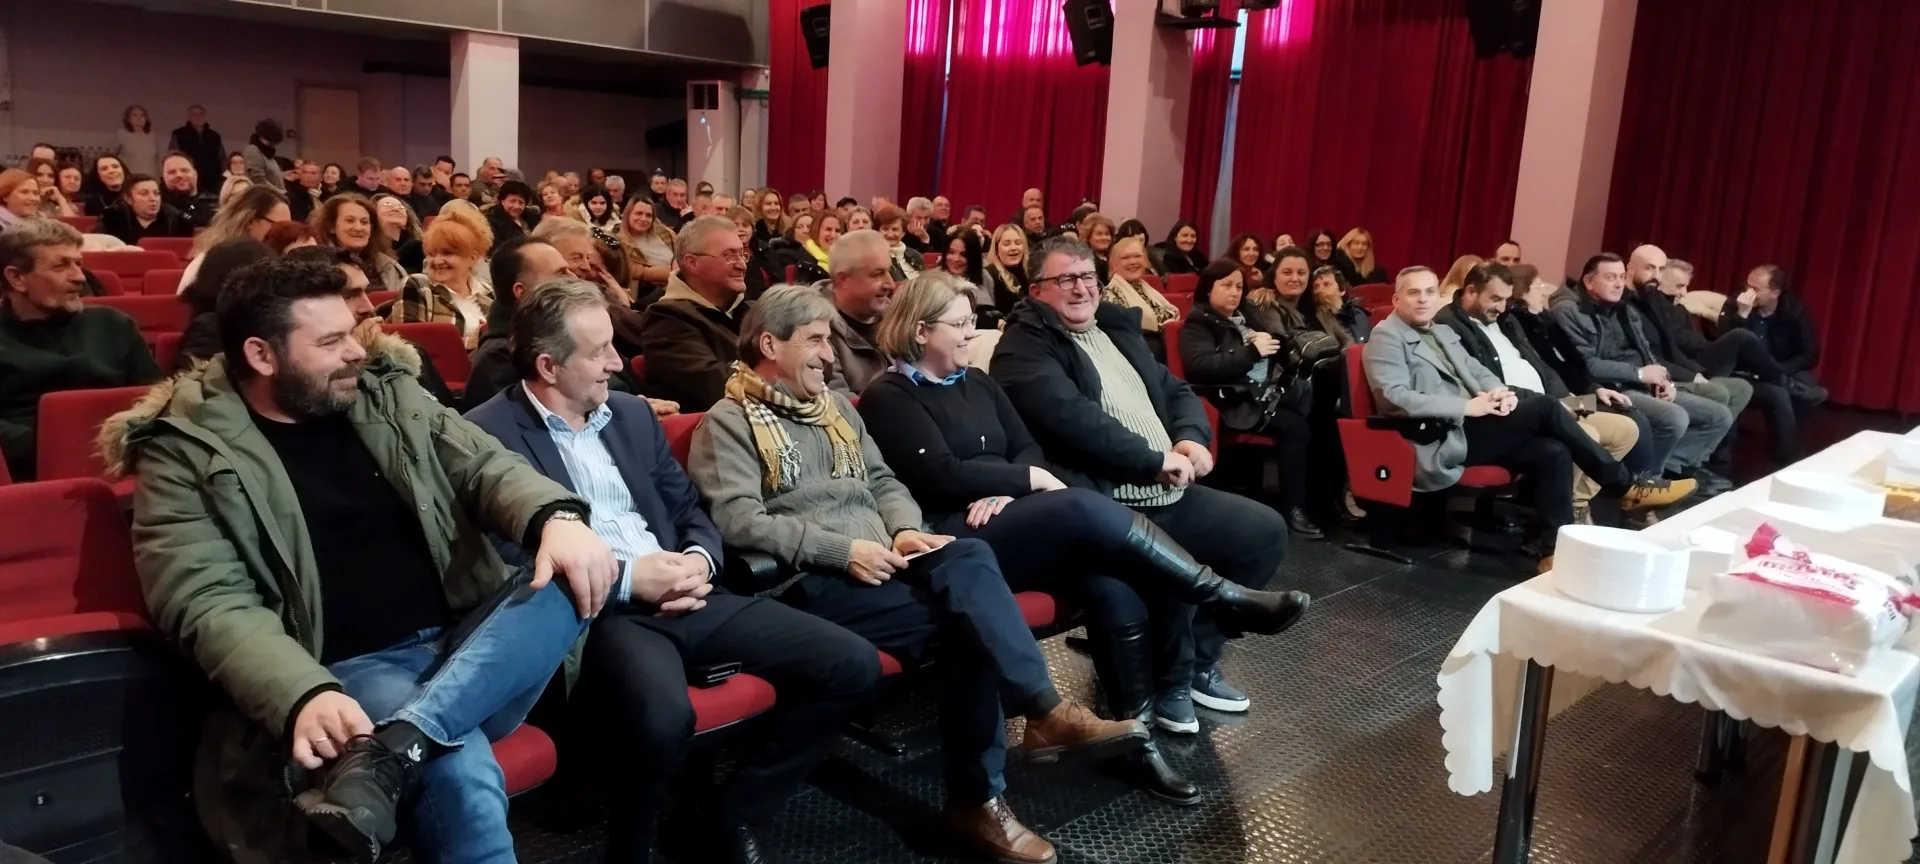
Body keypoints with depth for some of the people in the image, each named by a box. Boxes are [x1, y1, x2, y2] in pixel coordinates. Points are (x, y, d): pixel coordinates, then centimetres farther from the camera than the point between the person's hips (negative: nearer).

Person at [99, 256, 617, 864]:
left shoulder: (389, 395, 13)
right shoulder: (186, 454, -1)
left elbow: (483, 466, 4)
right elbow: (210, 603, -11)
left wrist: (558, 516, -21)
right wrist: (304, 697, -30)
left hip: (469, 646, 6)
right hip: (350, 672, -6)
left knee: (577, 574, -25)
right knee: (462, 777, -36)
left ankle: (390, 748, -32)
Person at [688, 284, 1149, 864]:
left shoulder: (835, 405, 24)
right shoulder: (728, 423, 1)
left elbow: (883, 481, 22)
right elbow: (737, 521, -14)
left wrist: (905, 531, -2)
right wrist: (842, 549, -19)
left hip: (879, 564, 6)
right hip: (808, 582, -6)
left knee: (968, 558, -27)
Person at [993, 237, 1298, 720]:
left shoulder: (1117, 328, 20)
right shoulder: (1023, 347, -6)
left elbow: (1177, 391, 22)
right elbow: (1073, 416, -21)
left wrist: (1192, 438, -1)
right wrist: (1155, 460, -18)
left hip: (1170, 494, 9)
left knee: (1265, 530, 7)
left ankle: (1198, 658, 17)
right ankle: (1165, 679, 0)